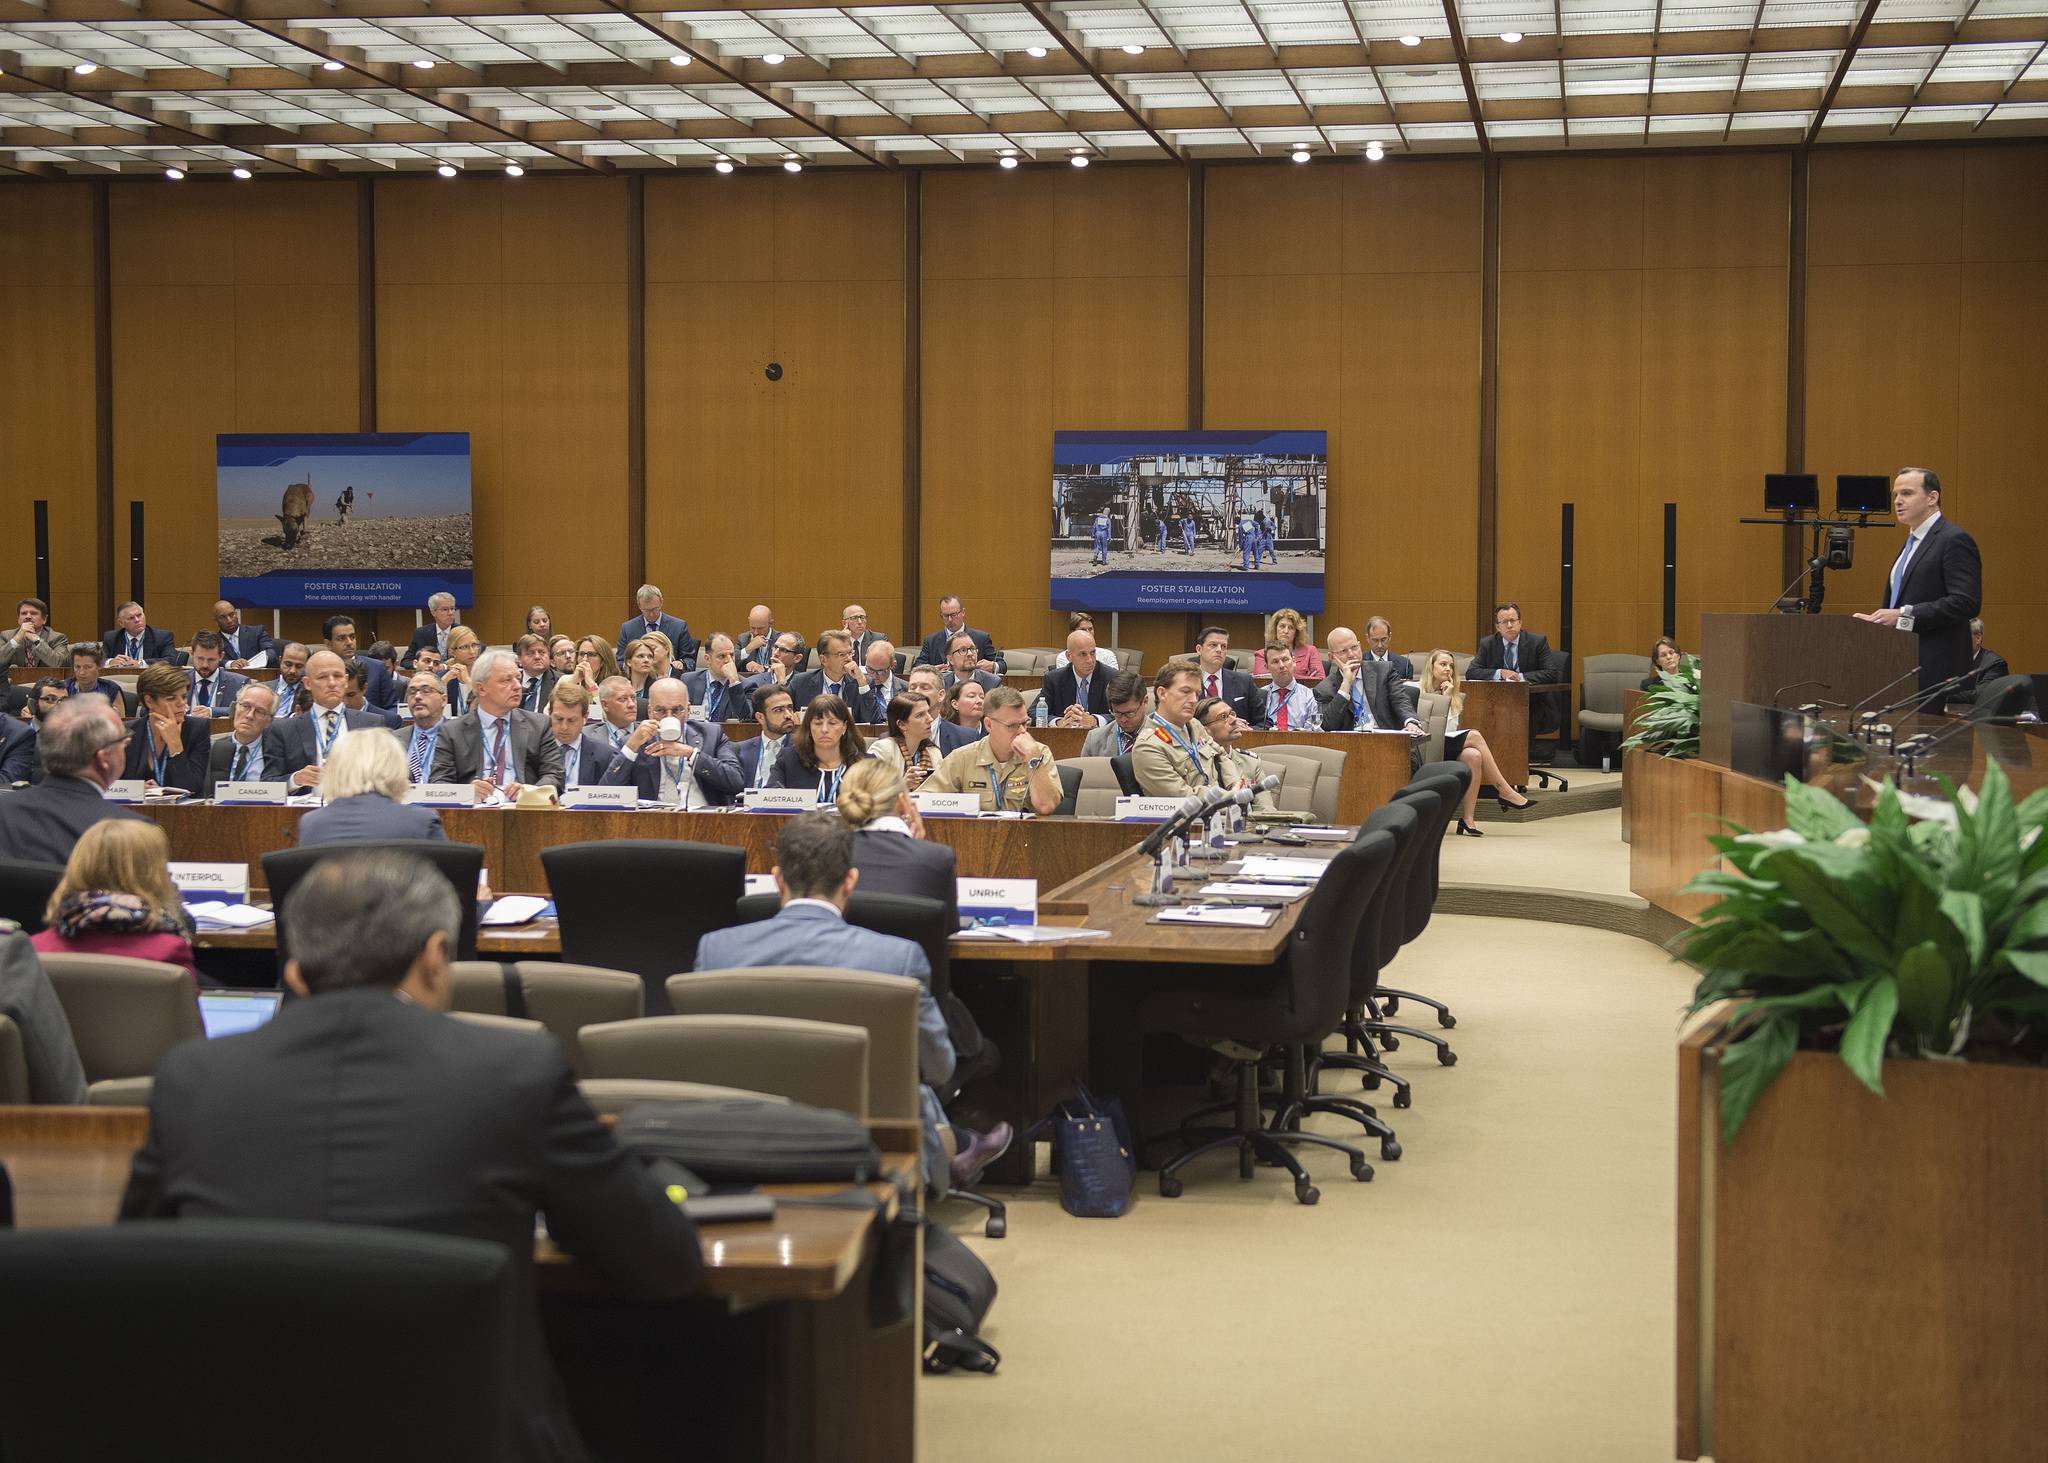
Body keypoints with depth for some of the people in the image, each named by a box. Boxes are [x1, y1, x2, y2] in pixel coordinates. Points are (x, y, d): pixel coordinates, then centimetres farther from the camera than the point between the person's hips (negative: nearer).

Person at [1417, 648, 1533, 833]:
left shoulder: (1454, 696, 26)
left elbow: (1451, 728, 10)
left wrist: (1447, 698, 3)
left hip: (1448, 745, 6)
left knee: (1473, 755, -30)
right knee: (1474, 736, -25)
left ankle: (1468, 818, -33)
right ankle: (1505, 792, -22)